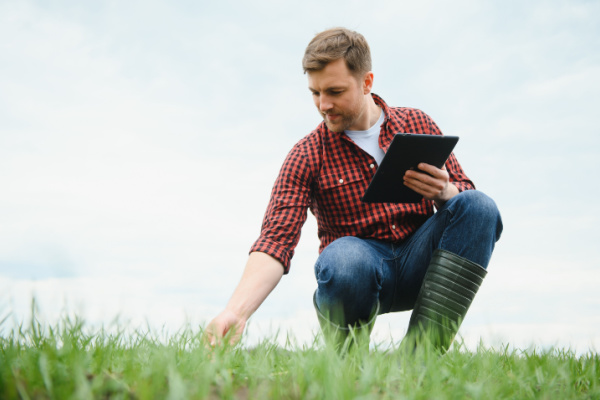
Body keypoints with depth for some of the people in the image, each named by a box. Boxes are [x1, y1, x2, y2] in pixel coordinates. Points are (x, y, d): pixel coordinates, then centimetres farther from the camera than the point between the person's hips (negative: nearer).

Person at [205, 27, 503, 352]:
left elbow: (465, 194, 7)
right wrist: (236, 312, -32)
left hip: (417, 264, 3)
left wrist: (444, 192, -20)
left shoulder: (417, 125, 6)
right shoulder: (307, 157, -3)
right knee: (343, 256, -38)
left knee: (479, 207, -23)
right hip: (359, 267, -3)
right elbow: (276, 240, -14)